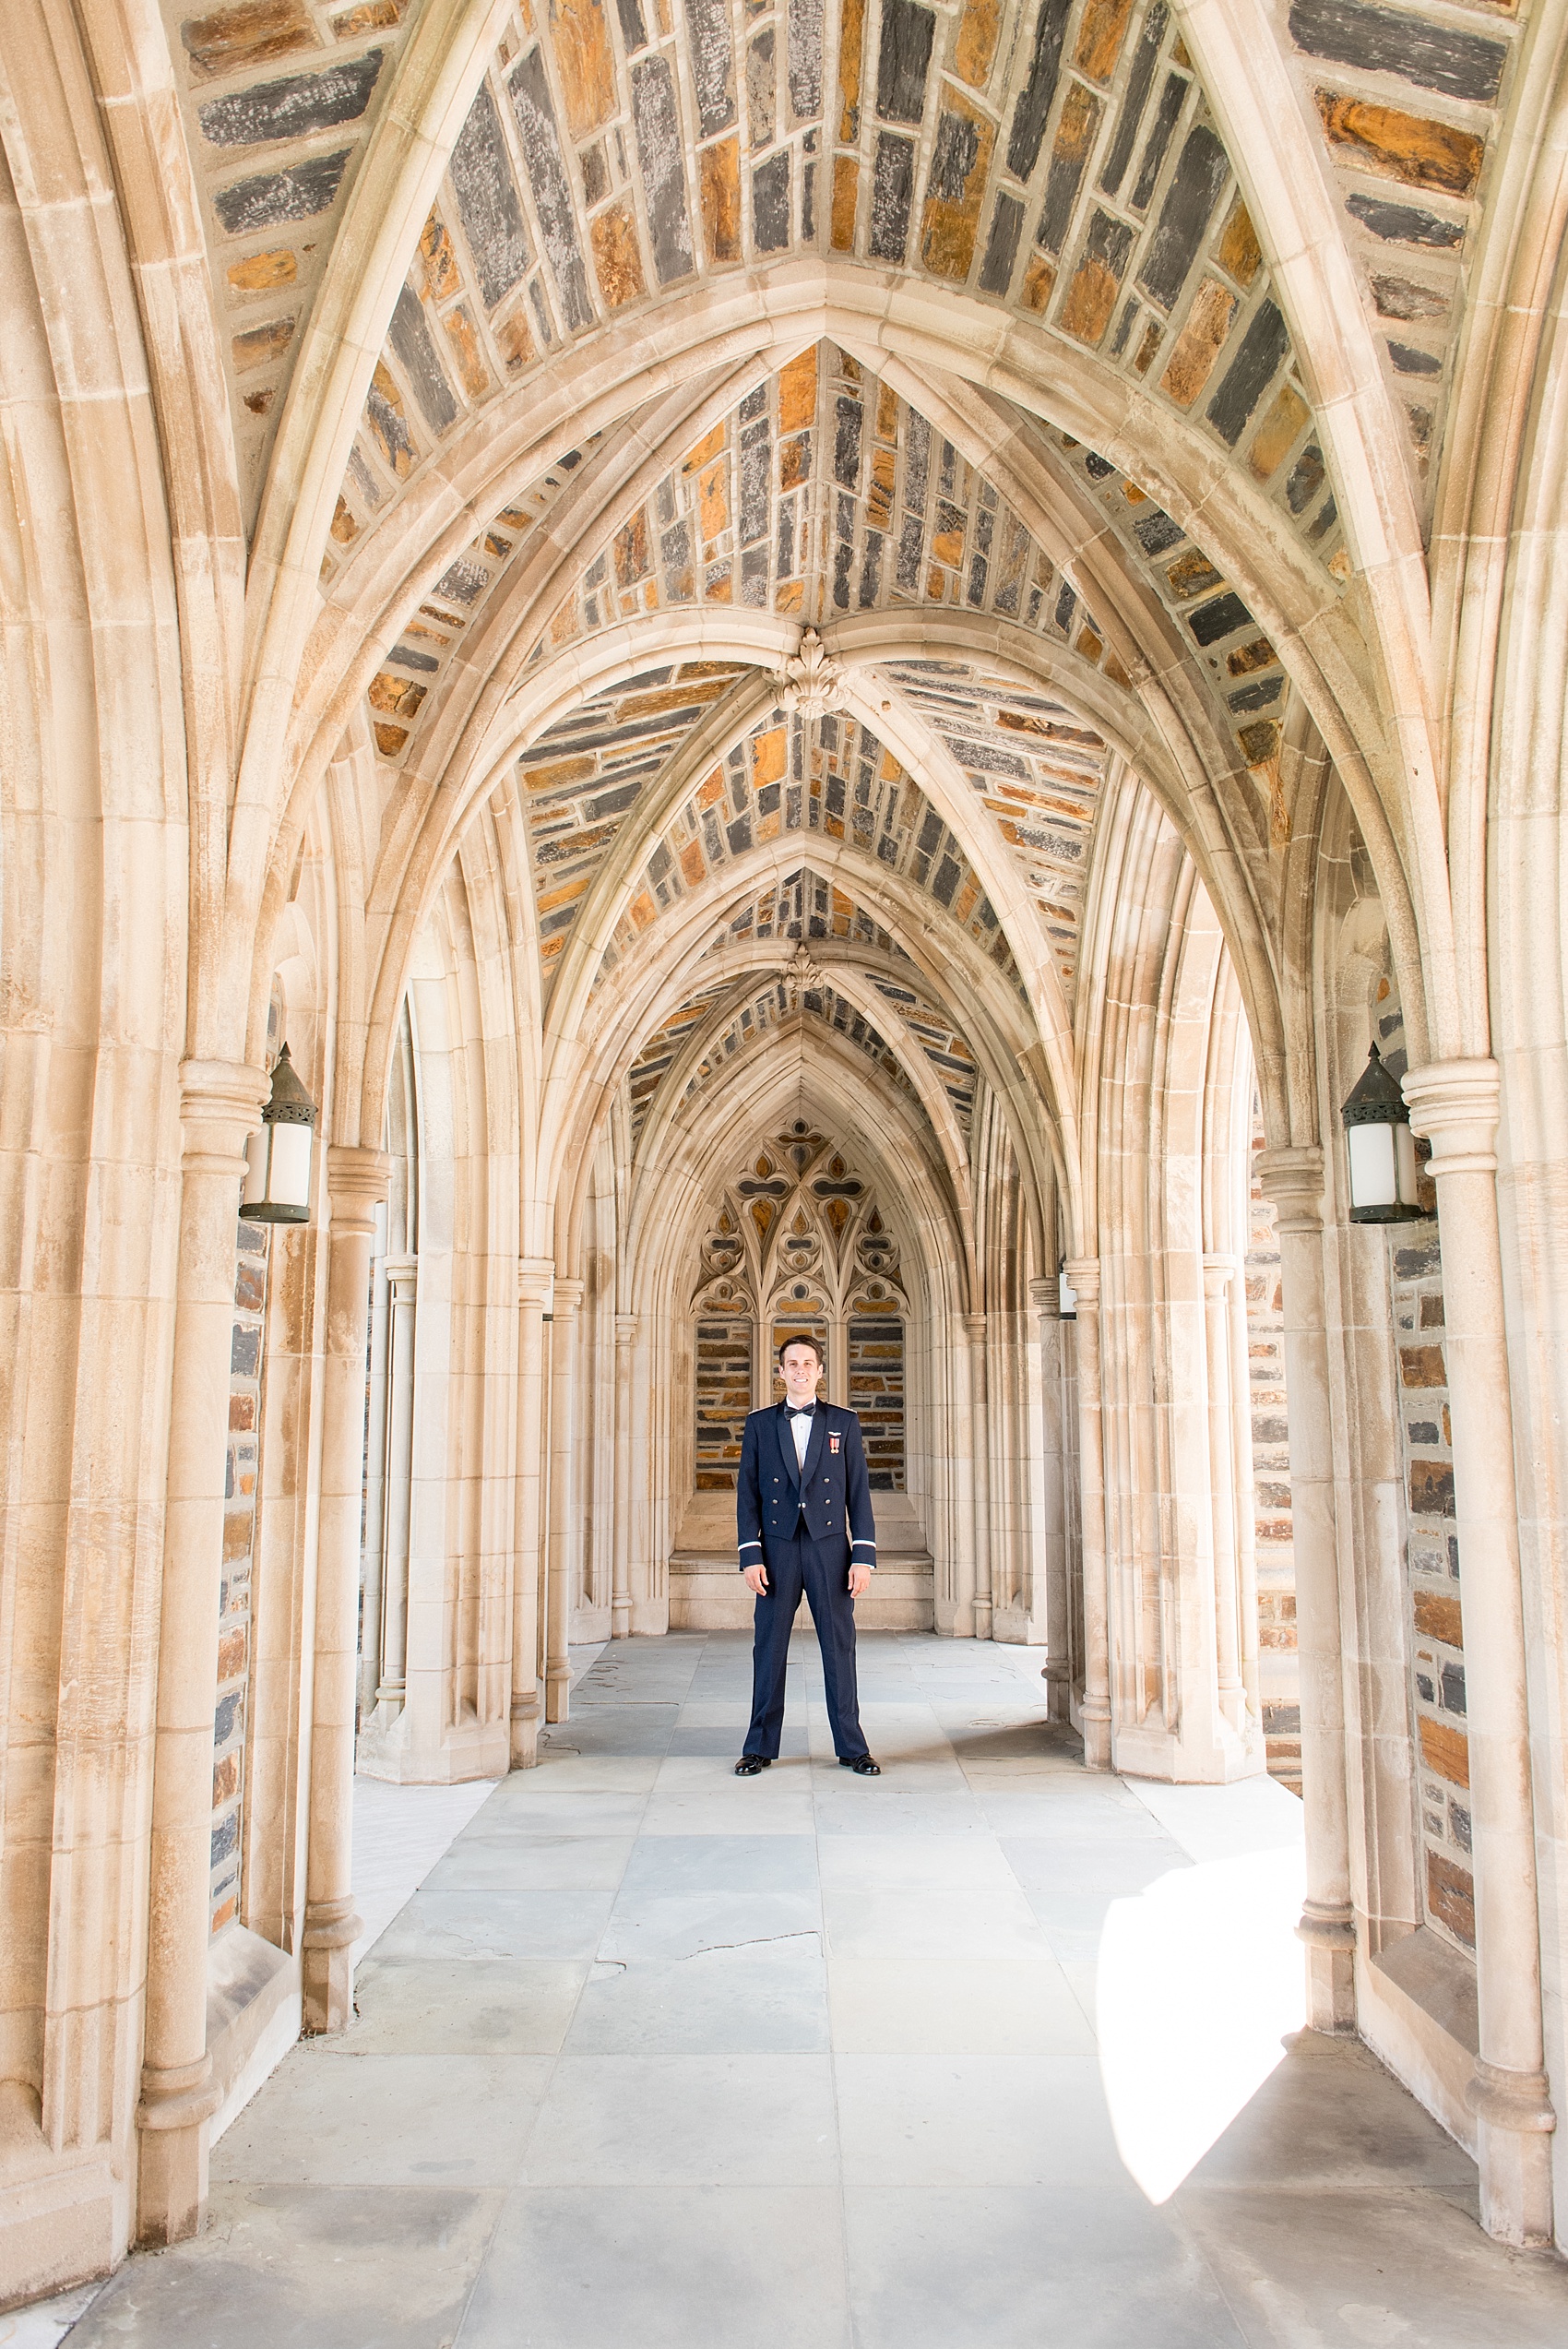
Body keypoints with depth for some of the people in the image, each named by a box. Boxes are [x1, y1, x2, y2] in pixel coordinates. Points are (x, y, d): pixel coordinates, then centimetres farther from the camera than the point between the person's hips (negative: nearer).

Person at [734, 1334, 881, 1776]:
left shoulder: (844, 1423, 6)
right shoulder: (759, 1424, 7)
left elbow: (859, 1492, 4)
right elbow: (747, 1494, 5)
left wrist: (864, 1554, -4)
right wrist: (750, 1555, -4)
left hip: (829, 1546, 0)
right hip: (777, 1549, 0)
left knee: (839, 1646, 4)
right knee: (769, 1648, 4)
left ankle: (851, 1747, 15)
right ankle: (760, 1747, 15)